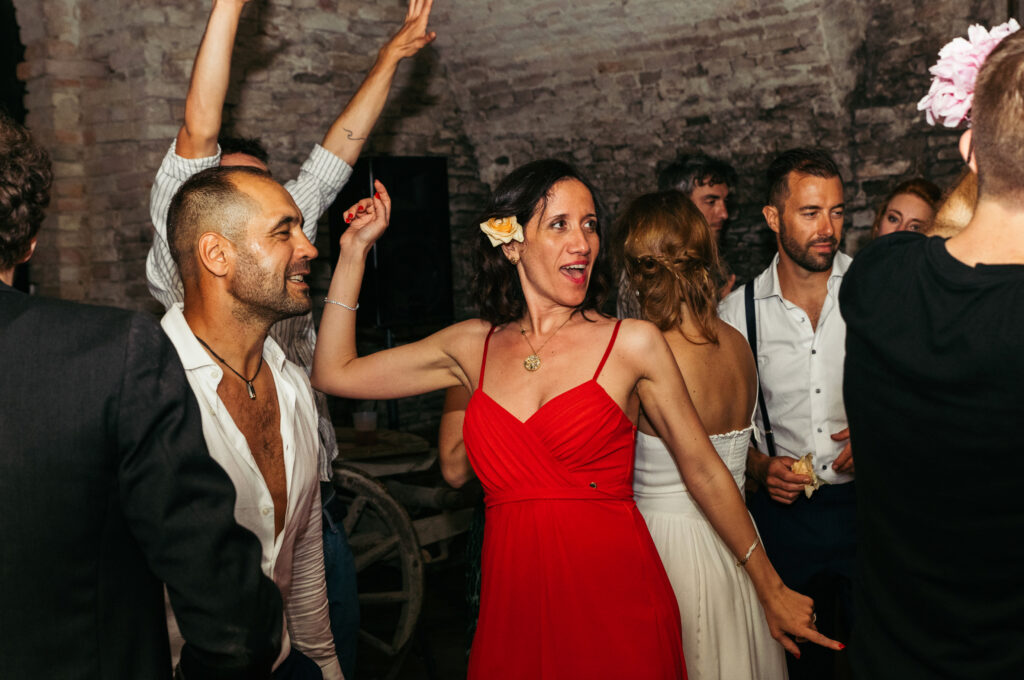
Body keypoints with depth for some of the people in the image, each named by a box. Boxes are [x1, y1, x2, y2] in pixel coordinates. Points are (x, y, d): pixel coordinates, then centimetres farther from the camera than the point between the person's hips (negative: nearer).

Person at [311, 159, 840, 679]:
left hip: (618, 608, -2)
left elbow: (703, 471, 4)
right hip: (513, 613, 3)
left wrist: (771, 591, 12)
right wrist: (355, 250, 6)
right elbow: (334, 373, 8)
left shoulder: (633, 343, -3)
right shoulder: (473, 347, 6)